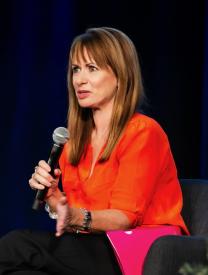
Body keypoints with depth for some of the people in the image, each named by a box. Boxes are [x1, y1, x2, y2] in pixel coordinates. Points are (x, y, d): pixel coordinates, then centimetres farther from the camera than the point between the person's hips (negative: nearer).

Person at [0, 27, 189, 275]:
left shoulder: (142, 132, -8)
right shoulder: (78, 137, 15)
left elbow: (125, 217, -14)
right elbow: (68, 214, 13)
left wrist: (77, 217, -31)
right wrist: (52, 195, -8)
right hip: (100, 248, 7)